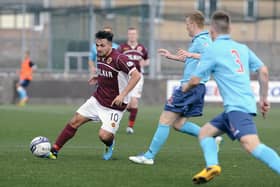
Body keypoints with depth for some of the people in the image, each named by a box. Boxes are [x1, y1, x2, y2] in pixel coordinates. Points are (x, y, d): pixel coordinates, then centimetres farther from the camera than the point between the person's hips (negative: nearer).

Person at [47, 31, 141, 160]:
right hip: (97, 100, 7)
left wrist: (123, 95, -28)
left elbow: (136, 75, -25)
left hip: (114, 106, -7)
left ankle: (110, 145, 21)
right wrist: (98, 78, 4)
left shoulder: (119, 59, -22)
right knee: (75, 121, 0)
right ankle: (54, 151, 6)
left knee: (104, 136, -16)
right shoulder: (99, 56, 3)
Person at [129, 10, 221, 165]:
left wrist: (191, 54, -39)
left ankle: (149, 156, -1)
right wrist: (172, 56, 42)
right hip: (197, 88, 10)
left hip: (190, 86, -10)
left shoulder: (201, 41, -13)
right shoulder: (201, 40, 18)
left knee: (165, 121, -4)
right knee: (179, 124, 12)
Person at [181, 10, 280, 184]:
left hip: (237, 106, -9)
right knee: (205, 132, 16)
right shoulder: (242, 48, 16)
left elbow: (195, 81, 3)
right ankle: (212, 166, -6)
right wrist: (264, 98, 20)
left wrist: (186, 88, 25)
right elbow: (263, 71, 12)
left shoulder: (212, 50, -2)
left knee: (251, 144, -26)